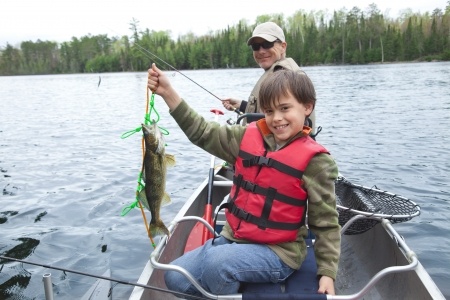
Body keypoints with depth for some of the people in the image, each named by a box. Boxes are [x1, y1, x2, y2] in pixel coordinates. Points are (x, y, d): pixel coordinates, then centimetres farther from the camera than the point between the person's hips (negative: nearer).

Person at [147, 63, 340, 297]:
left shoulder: (314, 161, -11)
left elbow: (326, 223, -6)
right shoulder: (249, 136, 2)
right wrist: (168, 92, -4)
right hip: (233, 238, 6)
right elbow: (203, 132, 1)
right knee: (175, 278, -2)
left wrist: (327, 273, -9)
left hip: (278, 251, -5)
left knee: (217, 263, -30)